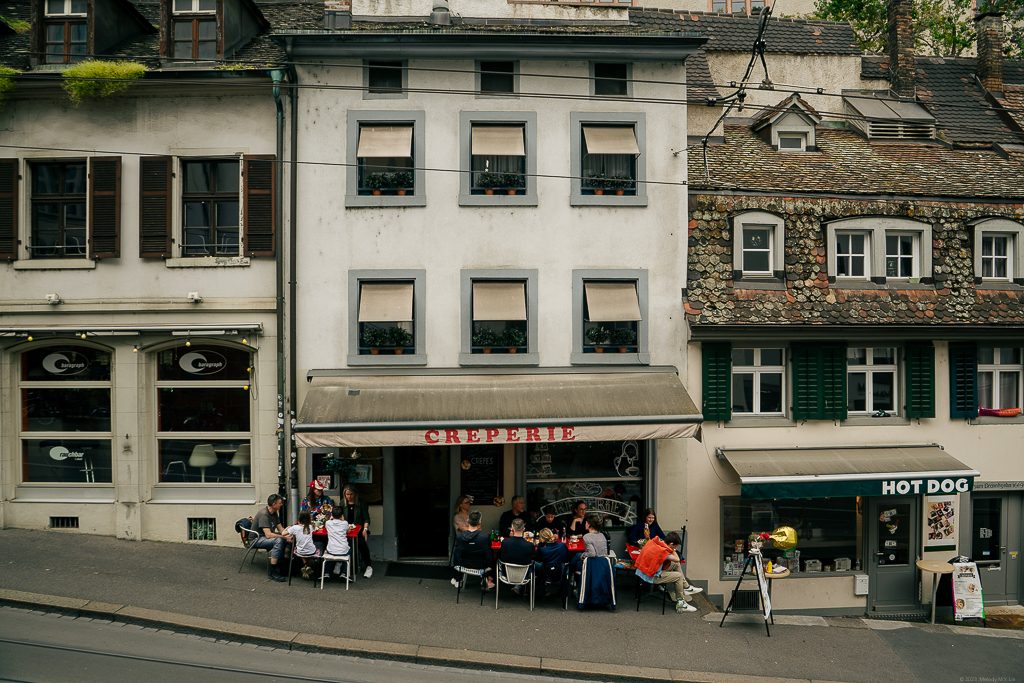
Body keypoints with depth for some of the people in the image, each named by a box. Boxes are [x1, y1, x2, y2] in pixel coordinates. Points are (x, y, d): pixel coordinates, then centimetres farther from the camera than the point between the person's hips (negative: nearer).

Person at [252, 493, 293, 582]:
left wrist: (287, 534, -13)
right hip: (257, 540, -9)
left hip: (267, 536, 9)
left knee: (289, 538, -7)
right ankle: (272, 572, -32)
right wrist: (284, 537, -28)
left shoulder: (274, 513, 5)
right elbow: (268, 535, -31)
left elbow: (280, 528, 8)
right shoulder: (263, 514, -25)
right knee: (278, 541, -34)